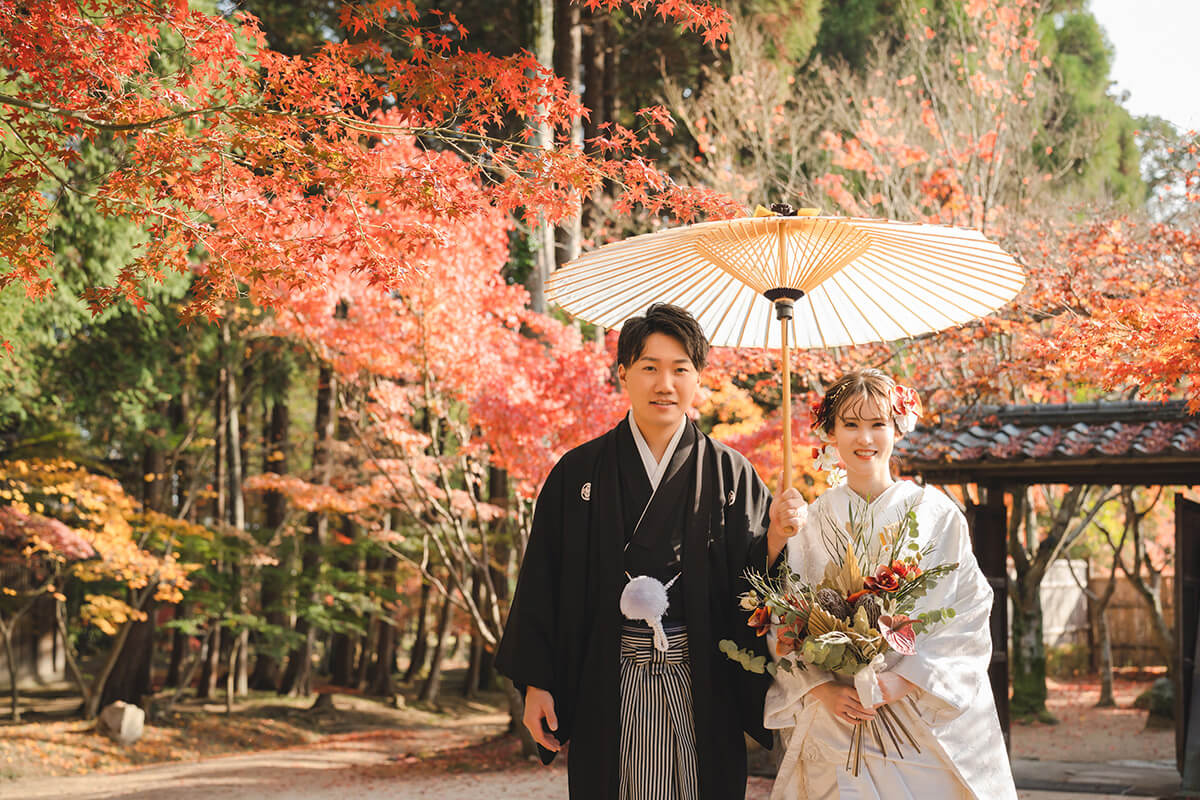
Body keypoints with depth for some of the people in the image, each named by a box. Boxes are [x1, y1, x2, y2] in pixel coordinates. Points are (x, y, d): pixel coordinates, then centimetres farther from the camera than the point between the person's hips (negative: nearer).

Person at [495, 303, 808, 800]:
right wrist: (535, 683, -2)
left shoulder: (729, 474, 4)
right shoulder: (579, 473, 2)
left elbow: (750, 582, 1)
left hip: (702, 689, 0)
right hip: (607, 687, 0)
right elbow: (543, 581, 2)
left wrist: (775, 538, -19)